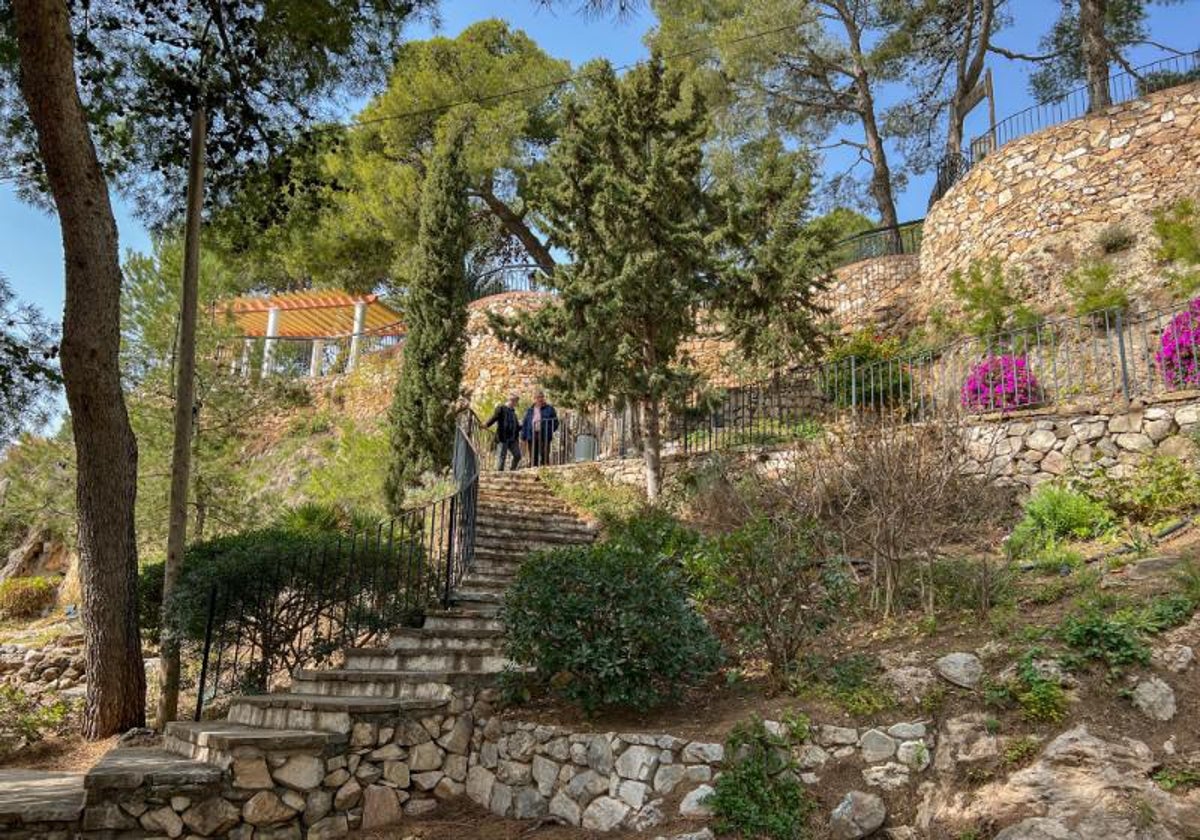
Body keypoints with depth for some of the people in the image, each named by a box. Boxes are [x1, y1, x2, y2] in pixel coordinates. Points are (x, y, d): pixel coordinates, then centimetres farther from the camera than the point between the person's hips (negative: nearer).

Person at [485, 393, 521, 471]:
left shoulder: (513, 411, 17)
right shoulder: (501, 408, -6)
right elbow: (493, 418, -17)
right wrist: (486, 425, -31)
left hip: (512, 439, 8)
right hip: (503, 438, -7)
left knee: (517, 456, 6)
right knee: (502, 457, -3)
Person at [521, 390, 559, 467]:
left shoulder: (549, 409, 5)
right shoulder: (529, 410, 14)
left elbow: (555, 422, 4)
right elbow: (525, 424, 13)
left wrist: (550, 431, -8)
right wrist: (524, 436, 5)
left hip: (544, 436, -3)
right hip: (532, 437, 3)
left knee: (544, 457, -3)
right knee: (533, 458, 5)